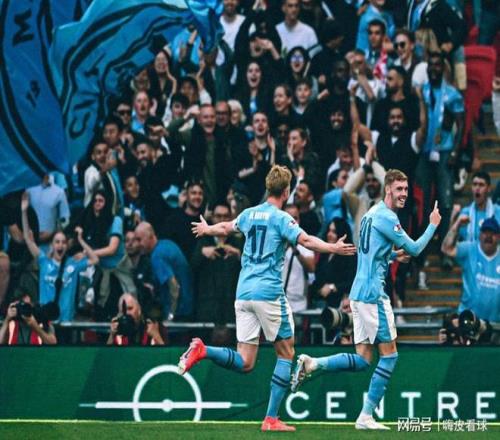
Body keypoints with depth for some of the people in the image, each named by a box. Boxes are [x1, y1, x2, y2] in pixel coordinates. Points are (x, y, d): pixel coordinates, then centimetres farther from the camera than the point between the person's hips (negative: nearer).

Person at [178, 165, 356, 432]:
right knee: (286, 354, 6)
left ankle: (203, 350, -19)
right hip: (269, 293, -6)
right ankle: (271, 419, 1)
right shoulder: (281, 218, -5)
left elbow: (226, 227, 34)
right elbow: (305, 241, -22)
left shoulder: (250, 214, 14)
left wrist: (206, 230, 53)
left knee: (244, 363, 6)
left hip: (243, 294, 6)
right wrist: (334, 248, -27)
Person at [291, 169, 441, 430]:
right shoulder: (386, 217, -13)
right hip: (373, 293, -9)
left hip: (359, 291, 9)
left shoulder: (373, 213, 17)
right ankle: (366, 416, -3)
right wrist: (433, 225, 4)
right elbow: (414, 249, -8)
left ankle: (311, 364, -4)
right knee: (389, 354, -3)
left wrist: (393, 255, 20)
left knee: (362, 360, 7)